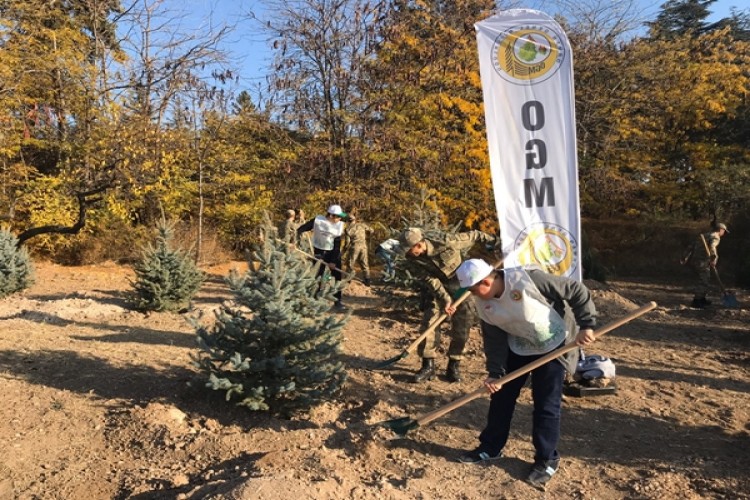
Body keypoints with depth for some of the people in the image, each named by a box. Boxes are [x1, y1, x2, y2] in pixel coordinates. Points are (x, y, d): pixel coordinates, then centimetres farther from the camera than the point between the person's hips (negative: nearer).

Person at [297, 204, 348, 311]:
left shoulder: (339, 225, -10)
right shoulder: (317, 221, -17)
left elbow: (337, 245, -10)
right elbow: (301, 229, -11)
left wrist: (333, 261, -14)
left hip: (333, 252, 2)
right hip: (319, 251, -2)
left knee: (337, 276, 1)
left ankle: (337, 302, 11)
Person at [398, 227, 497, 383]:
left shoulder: (446, 242, -30)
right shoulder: (418, 258, -17)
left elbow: (472, 236, -18)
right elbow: (430, 279, -17)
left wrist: (495, 241, -12)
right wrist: (445, 297, -27)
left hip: (461, 286, -3)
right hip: (438, 288, 3)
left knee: (461, 326, -2)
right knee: (429, 322, -7)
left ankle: (454, 366, 12)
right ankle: (428, 365, 2)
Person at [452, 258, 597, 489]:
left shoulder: (528, 279, -33)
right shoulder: (483, 303, -13)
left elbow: (576, 291, -24)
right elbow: (494, 339, -5)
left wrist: (586, 325, -24)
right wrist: (495, 372, -10)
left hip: (553, 345, -5)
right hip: (518, 347, 6)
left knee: (546, 404, -3)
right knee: (501, 395, 9)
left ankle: (547, 460, 18)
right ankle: (490, 447, 27)